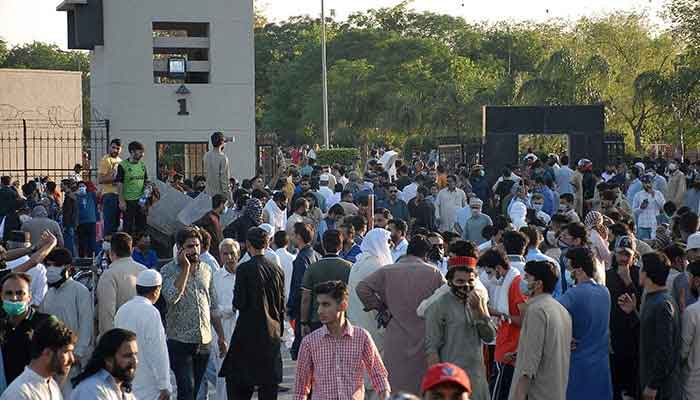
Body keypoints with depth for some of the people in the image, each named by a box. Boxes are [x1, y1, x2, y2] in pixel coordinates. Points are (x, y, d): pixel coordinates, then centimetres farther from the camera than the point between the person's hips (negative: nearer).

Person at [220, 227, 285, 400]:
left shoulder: (244, 269, -12)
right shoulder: (276, 270, 4)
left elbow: (239, 303, -14)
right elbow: (282, 306, 9)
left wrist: (236, 300, 9)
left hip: (248, 332, -5)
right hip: (272, 334, 5)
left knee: (236, 381, 4)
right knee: (268, 385, 8)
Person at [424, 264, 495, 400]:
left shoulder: (478, 302, 10)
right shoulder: (438, 307, -8)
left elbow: (489, 337, 2)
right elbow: (432, 349, -10)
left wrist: (478, 309, -10)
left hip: (477, 378, 6)